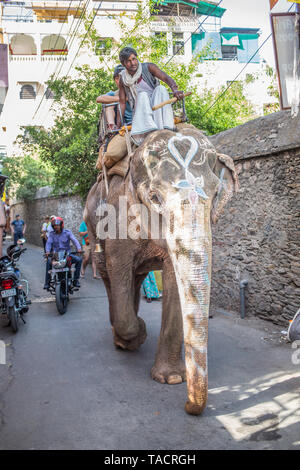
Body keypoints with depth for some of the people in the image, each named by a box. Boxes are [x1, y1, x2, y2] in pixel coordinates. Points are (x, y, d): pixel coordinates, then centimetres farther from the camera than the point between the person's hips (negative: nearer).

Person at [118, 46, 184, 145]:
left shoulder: (148, 68, -2)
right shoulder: (123, 79, 4)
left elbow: (166, 78, -15)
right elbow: (122, 103, 6)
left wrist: (175, 90, -37)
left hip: (157, 107, 0)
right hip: (140, 111, 0)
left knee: (161, 88, -27)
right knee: (142, 95, -29)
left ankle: (165, 128, -44)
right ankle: (151, 132, -53)